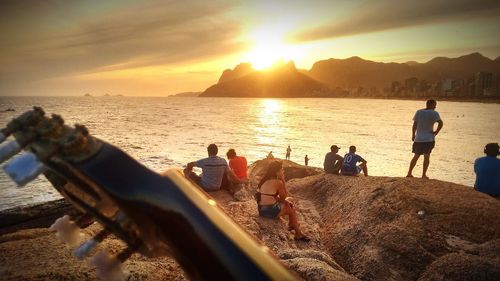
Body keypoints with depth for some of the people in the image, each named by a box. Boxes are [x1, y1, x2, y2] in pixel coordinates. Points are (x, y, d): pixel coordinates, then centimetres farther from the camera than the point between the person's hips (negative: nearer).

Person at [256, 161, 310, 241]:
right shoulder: (278, 182, -16)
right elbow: (283, 197, -4)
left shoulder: (264, 180, 7)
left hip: (261, 210, 8)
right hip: (271, 210, -7)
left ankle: (291, 225, 38)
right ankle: (298, 234, 26)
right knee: (291, 210, 16)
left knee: (288, 203, 25)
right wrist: (283, 181, -4)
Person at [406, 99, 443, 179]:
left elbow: (414, 125, 2)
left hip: (418, 139, 3)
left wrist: (413, 135, 11)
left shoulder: (419, 112, 2)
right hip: (429, 139, -3)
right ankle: (424, 174, 6)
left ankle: (409, 173, 13)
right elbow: (440, 123, -19)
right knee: (427, 156, 5)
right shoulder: (434, 113, -6)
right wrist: (436, 132, -6)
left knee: (416, 156, 13)